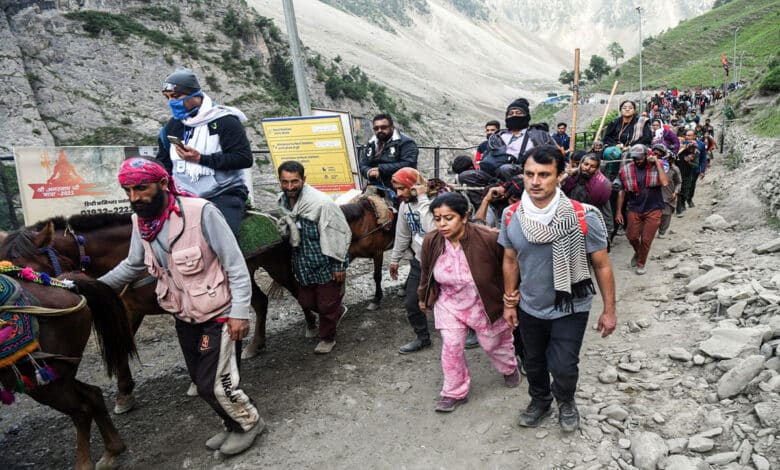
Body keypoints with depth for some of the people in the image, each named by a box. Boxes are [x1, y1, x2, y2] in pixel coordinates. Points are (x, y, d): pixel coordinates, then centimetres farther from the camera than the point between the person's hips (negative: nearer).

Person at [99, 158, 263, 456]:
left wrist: (239, 313, -22)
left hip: (218, 315, -7)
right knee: (201, 381, 19)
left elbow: (236, 266, -21)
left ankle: (249, 423, 28)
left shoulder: (201, 212, -25)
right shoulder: (140, 222, -4)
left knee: (214, 385, 0)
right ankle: (233, 424, 42)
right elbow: (133, 266, 16)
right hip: (184, 319, 7)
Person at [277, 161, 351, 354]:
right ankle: (338, 310, 47)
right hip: (304, 264, 7)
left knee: (327, 305, 9)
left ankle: (327, 338, 36)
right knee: (306, 301, 19)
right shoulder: (281, 201, -5)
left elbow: (341, 235, -19)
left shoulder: (322, 203, -26)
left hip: (327, 264, -6)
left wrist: (339, 266, -15)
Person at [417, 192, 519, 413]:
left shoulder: (488, 238, -32)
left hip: (484, 304, -2)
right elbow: (426, 272, 2)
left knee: (493, 344, 19)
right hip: (449, 303, 2)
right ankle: (455, 392, 22)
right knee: (451, 347, -1)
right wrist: (423, 297, 15)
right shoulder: (431, 242, -18)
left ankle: (510, 368, 52)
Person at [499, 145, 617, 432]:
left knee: (563, 367, 6)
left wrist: (609, 310, -6)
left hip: (570, 309, -3)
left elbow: (601, 265, -11)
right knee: (534, 362, 21)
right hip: (529, 308, 3)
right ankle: (540, 401, 52)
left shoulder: (583, 217, -23)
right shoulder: (511, 216, -13)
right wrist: (509, 303, 5)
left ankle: (566, 402, 42)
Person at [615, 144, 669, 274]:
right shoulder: (627, 169, -4)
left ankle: (641, 263, 26)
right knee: (631, 236, 6)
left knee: (646, 240, 3)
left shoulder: (656, 166, -6)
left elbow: (665, 182, -23)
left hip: (653, 210, -1)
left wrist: (657, 163, -19)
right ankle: (638, 252, 40)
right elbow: (622, 191, 2)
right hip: (634, 209, 2)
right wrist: (619, 211, 2)